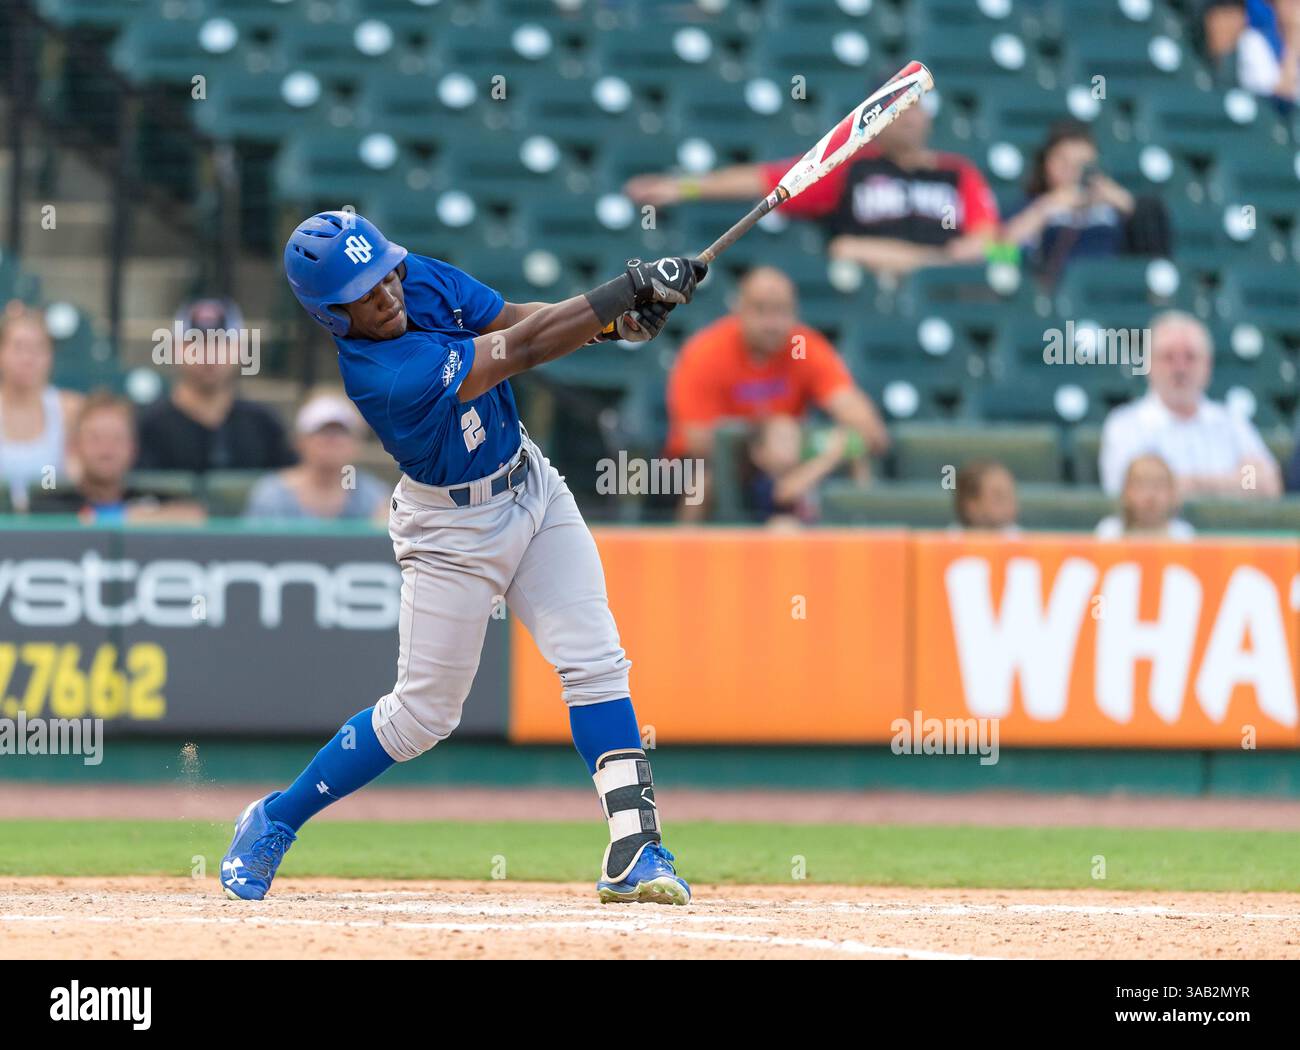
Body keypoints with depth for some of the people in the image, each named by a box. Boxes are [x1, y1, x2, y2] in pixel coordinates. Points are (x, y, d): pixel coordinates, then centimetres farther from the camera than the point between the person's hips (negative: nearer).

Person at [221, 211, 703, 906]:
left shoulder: (421, 278, -11)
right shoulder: (381, 376, -33)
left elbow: (514, 320, -4)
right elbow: (520, 350, -32)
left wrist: (610, 321, -23)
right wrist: (627, 289, -31)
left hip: (531, 486, 7)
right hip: (455, 528, -7)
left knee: (594, 662, -7)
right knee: (422, 713, 3)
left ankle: (634, 849, -10)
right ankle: (276, 820, 22)